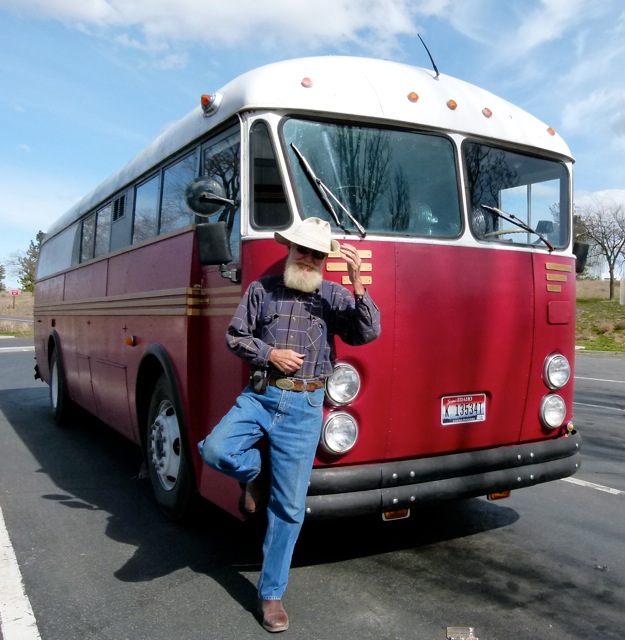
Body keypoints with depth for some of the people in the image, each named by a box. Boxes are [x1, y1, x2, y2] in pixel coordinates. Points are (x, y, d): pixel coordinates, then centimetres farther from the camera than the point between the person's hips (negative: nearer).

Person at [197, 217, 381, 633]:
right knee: (215, 450, -24)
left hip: (304, 406, -1)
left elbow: (367, 333, -11)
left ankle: (272, 593, 21)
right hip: (259, 396, 2)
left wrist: (357, 282, -22)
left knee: (289, 506, 3)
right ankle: (256, 472, 12)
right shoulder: (261, 289, 5)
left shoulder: (335, 295, 2)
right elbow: (235, 336, 7)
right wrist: (269, 354, -10)